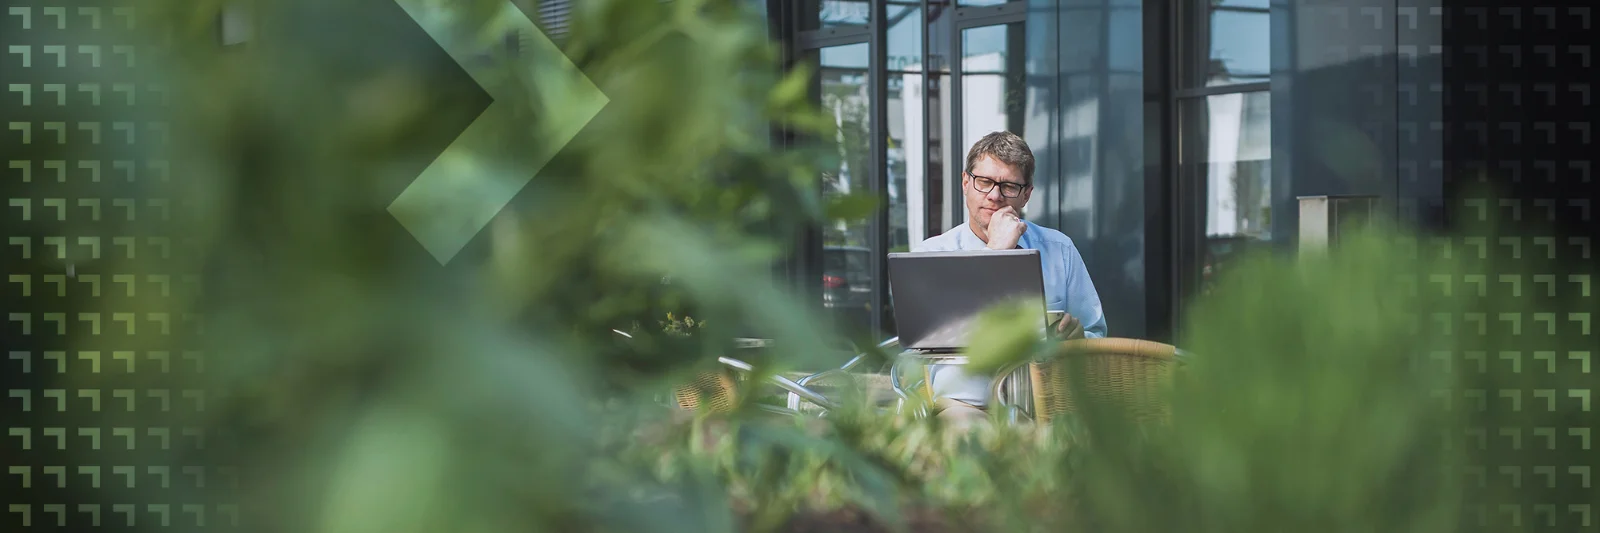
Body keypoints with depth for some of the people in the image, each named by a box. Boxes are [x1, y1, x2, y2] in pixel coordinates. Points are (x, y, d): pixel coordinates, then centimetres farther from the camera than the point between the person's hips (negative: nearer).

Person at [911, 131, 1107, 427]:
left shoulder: (1060, 250, 15)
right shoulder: (930, 254, 7)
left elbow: (1096, 336, 18)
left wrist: (1077, 336, -8)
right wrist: (995, 251, -7)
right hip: (966, 404, -2)